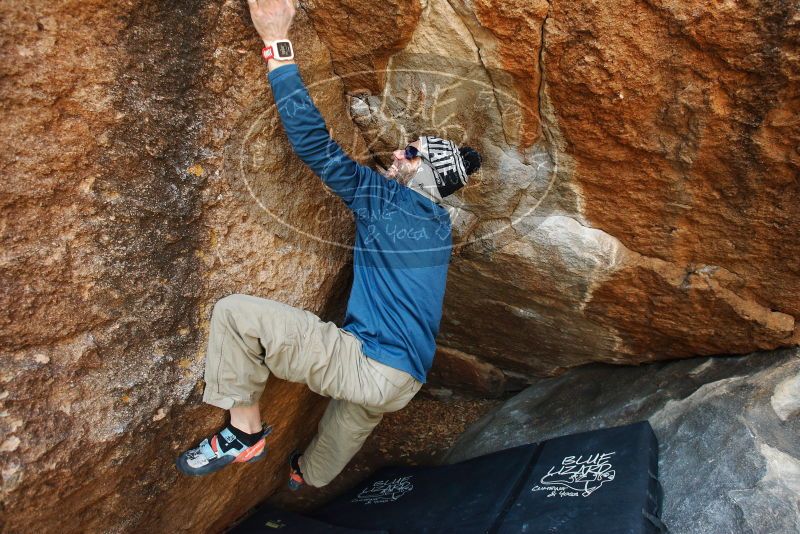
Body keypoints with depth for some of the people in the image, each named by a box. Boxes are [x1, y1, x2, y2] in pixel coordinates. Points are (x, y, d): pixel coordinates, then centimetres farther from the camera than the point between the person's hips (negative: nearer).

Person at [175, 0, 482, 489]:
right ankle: (308, 474, 71)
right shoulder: (440, 227, 12)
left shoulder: (387, 200, -9)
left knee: (235, 313, -13)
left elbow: (316, 144, -15)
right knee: (356, 414, 40)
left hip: (367, 365, -9)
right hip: (405, 382, 9)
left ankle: (246, 431, 0)